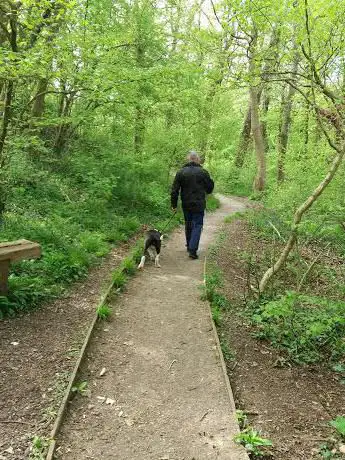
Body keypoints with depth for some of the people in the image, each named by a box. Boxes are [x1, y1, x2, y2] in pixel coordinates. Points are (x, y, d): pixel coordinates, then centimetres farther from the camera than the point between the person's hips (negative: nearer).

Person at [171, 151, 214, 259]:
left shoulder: (181, 172, -1)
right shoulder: (203, 172, -6)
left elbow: (175, 190, -3)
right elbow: (210, 187, 3)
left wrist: (174, 205, 4)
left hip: (186, 205, 3)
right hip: (198, 205, -3)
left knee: (188, 225, 19)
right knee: (197, 225, 1)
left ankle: (189, 246, 31)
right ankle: (192, 250, -10)